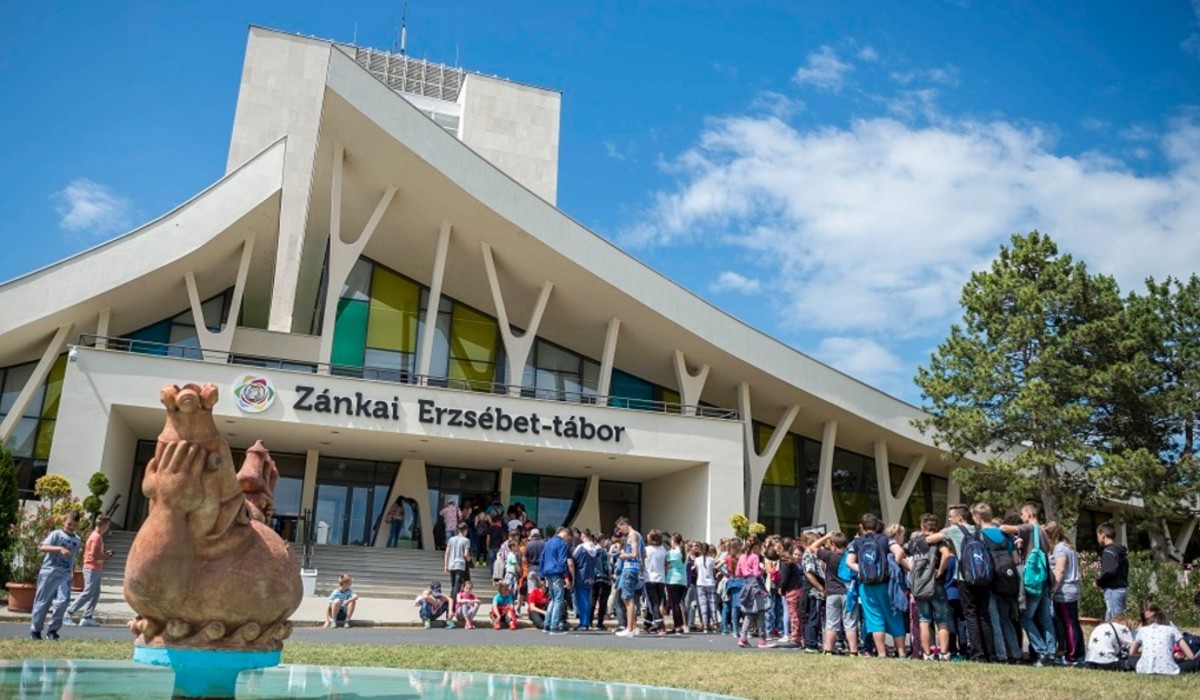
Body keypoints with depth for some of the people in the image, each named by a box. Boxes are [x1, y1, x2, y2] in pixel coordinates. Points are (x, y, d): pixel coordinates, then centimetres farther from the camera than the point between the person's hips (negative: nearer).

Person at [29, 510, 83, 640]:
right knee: (42, 602, 5)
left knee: (62, 601, -12)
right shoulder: (56, 534, -3)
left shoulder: (77, 540, 12)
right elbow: (41, 547, -16)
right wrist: (60, 548, -26)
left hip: (65, 575, 3)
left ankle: (52, 630, 1)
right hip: (49, 572, -3)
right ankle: (35, 630, 21)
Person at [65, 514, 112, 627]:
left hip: (96, 569, 10)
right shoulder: (97, 537, -16)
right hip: (92, 568, -10)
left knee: (95, 594, 9)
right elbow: (94, 555, -21)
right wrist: (106, 557, -8)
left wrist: (105, 553, 9)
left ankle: (87, 618, 10)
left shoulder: (96, 536, 14)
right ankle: (68, 613, -1)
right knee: (87, 593, -7)